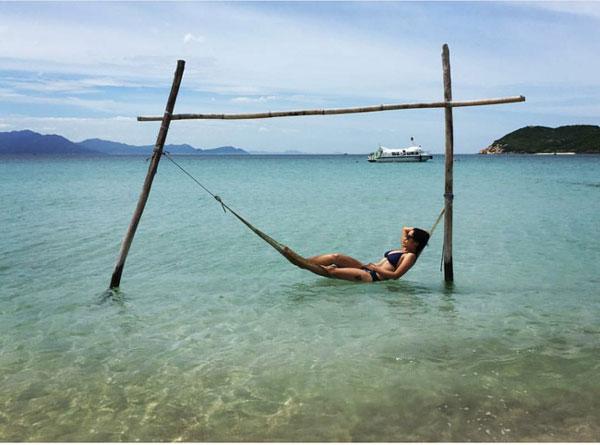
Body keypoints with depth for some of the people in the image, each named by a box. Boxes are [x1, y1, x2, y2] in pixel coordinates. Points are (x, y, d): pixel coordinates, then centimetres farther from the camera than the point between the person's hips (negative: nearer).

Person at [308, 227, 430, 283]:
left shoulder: (410, 256, -9)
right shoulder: (404, 250, 18)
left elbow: (395, 275, -20)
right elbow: (404, 229, 34)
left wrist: (375, 268, -15)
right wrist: (415, 230, 16)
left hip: (373, 277, -9)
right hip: (366, 269, 9)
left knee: (332, 271, -18)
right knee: (336, 257, -7)